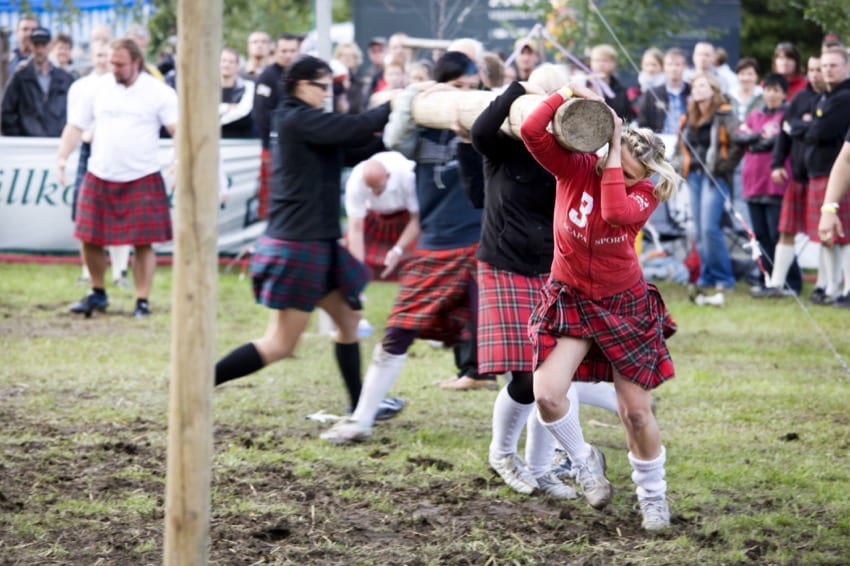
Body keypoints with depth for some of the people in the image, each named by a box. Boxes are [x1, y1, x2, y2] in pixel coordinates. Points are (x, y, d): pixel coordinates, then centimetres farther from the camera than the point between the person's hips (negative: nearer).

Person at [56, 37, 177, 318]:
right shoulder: (99, 88, 5)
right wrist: (61, 159, -2)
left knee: (143, 243, -3)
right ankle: (97, 293, 26)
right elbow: (76, 126, 9)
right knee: (90, 240, 6)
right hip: (99, 179, 3)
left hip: (142, 181, -3)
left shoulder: (159, 92, -4)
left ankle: (142, 301, 8)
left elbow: (179, 128, -10)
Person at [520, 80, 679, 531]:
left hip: (625, 304, 0)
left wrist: (614, 156, -28)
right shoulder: (574, 168, -12)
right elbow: (531, 131, -26)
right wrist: (569, 93, -27)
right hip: (569, 299, 0)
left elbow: (616, 213, -35)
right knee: (547, 394, -20)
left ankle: (653, 494, 27)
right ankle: (584, 462, 9)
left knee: (636, 411, 4)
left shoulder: (645, 191, -12)